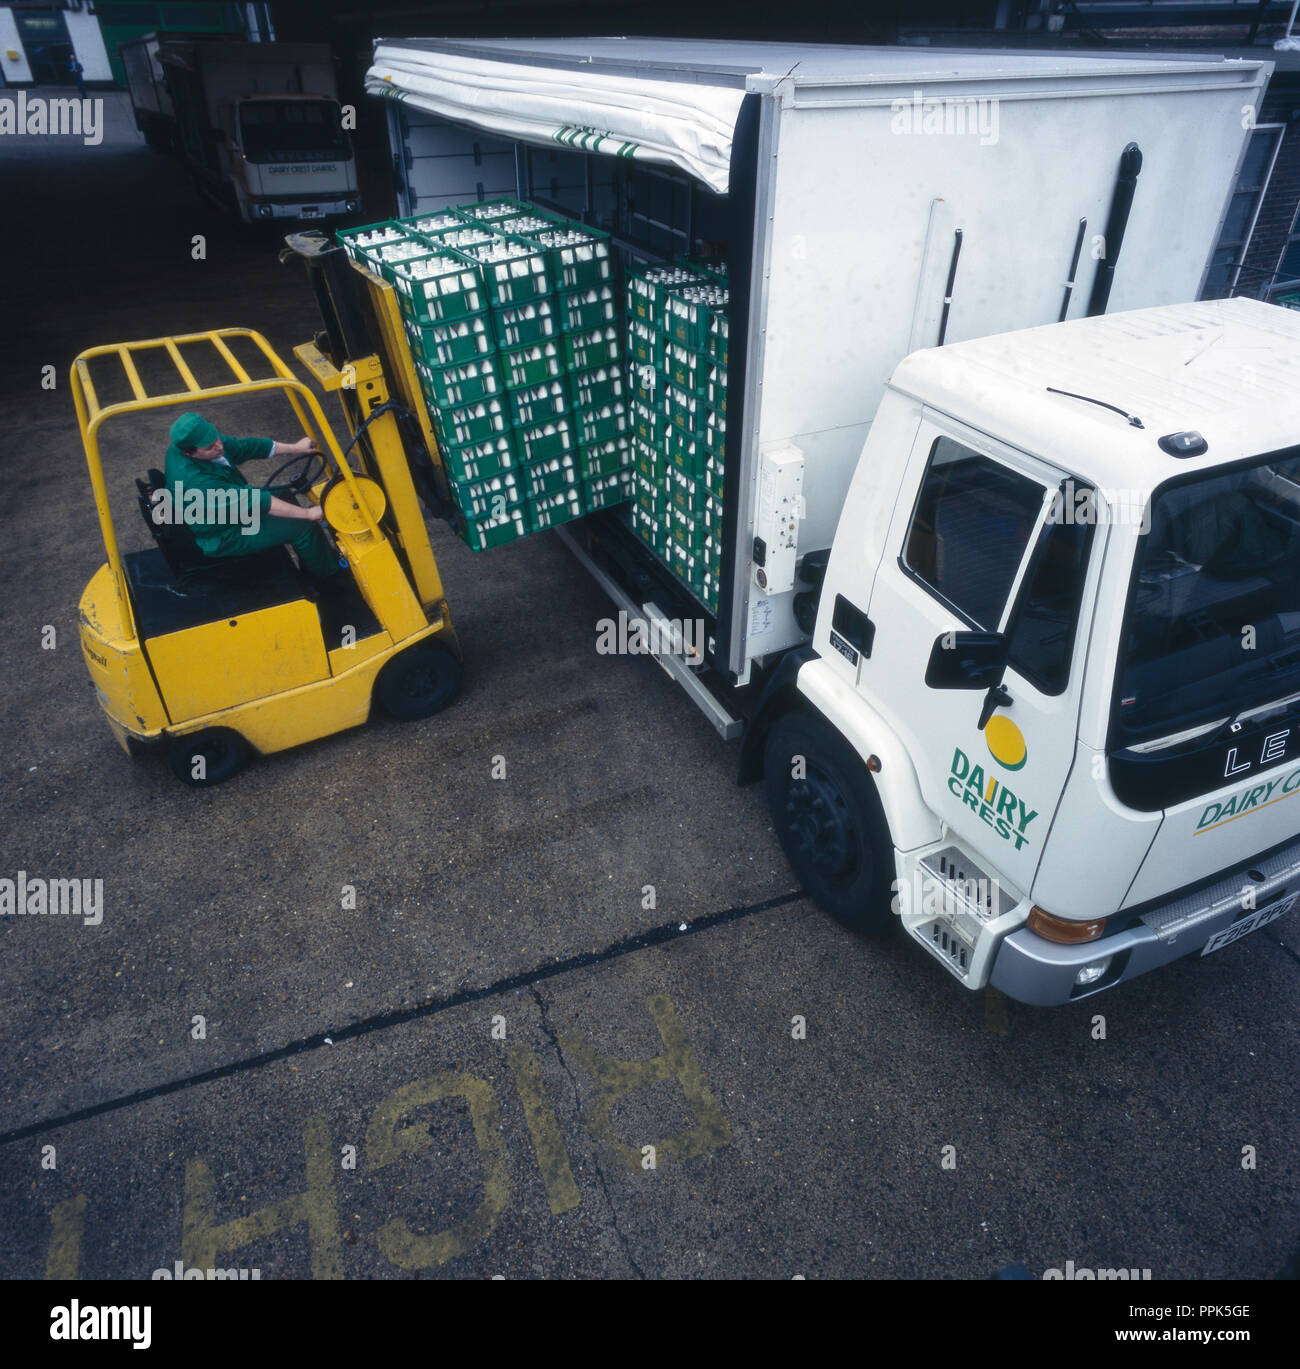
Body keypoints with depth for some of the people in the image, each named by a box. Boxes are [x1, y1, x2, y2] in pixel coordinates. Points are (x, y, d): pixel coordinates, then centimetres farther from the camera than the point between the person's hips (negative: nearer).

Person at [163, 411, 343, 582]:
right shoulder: (195, 482, -39)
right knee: (303, 527, -10)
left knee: (284, 494, 16)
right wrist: (307, 513, -32)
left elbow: (242, 447, -1)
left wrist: (294, 448, 2)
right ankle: (328, 575, 14)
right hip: (224, 539, -10)